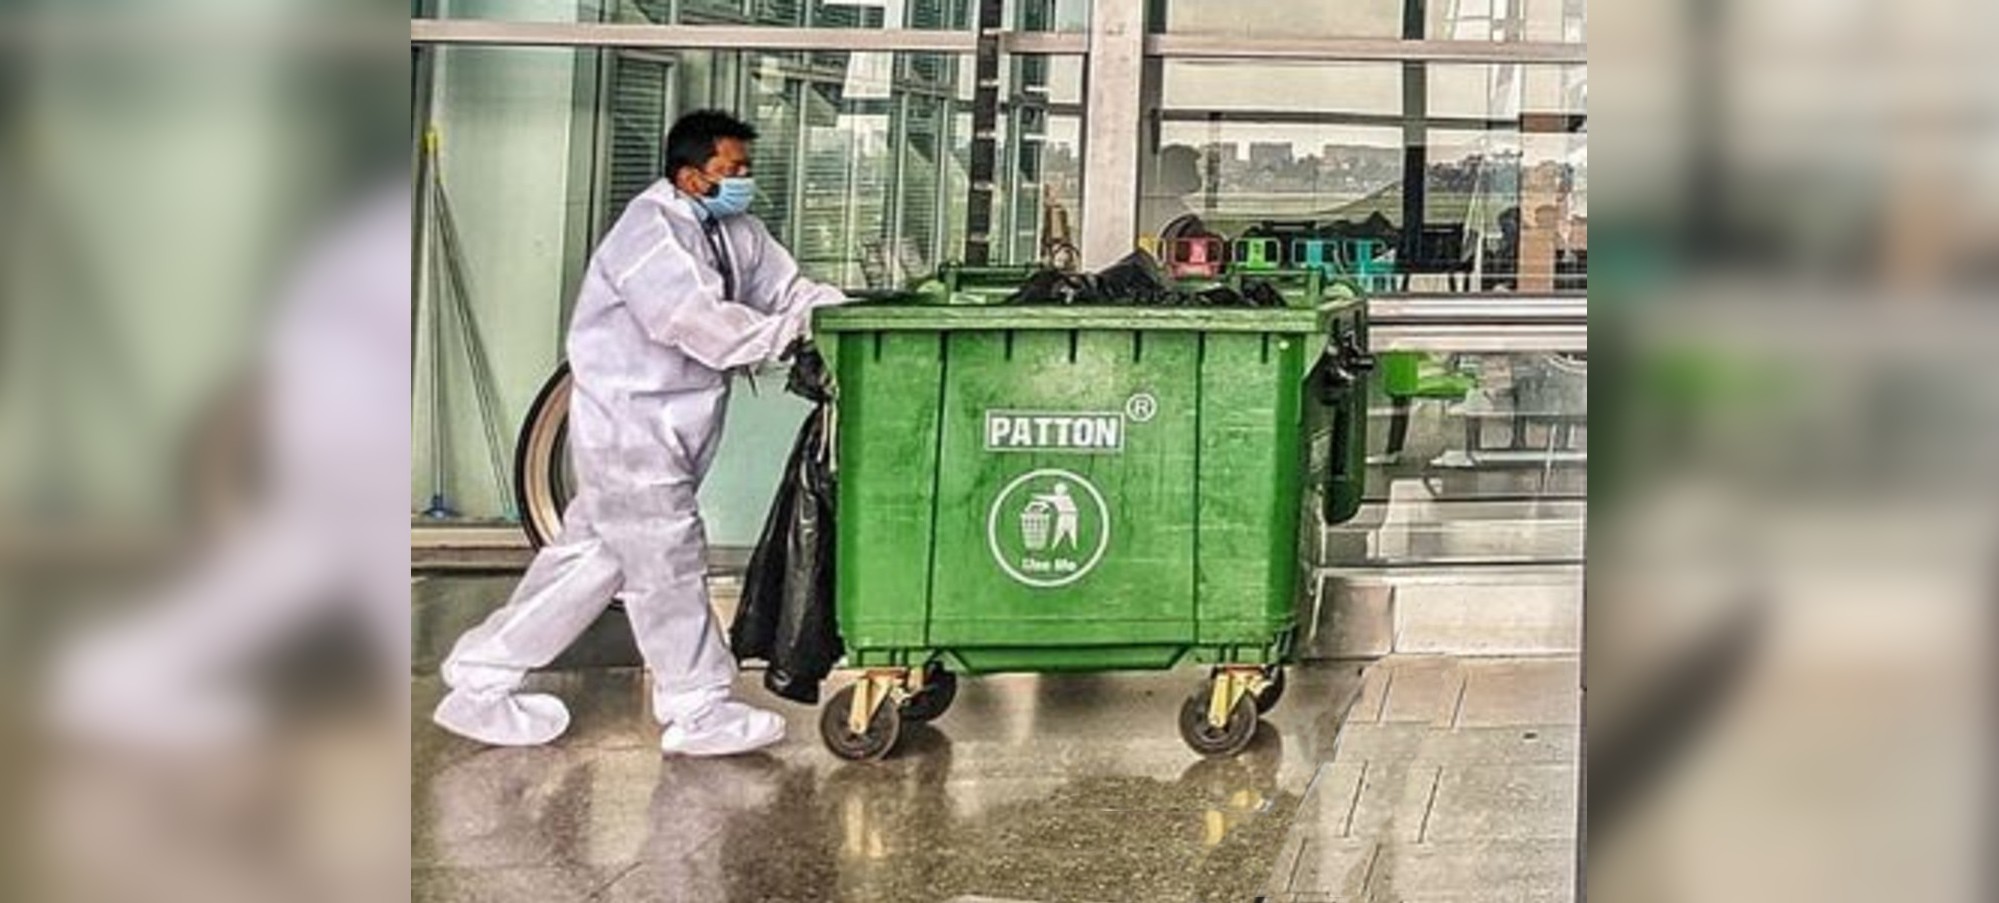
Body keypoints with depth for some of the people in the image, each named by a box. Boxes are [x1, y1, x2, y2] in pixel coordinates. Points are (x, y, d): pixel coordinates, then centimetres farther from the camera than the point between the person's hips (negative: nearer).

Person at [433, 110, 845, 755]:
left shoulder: (734, 231, 10)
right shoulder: (650, 231, -18)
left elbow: (788, 290, 9)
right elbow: (698, 323, -28)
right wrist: (793, 335, -27)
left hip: (670, 427, 9)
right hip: (629, 419, -9)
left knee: (596, 555, 13)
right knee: (669, 564, -2)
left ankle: (480, 680, 23)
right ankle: (700, 713, 9)